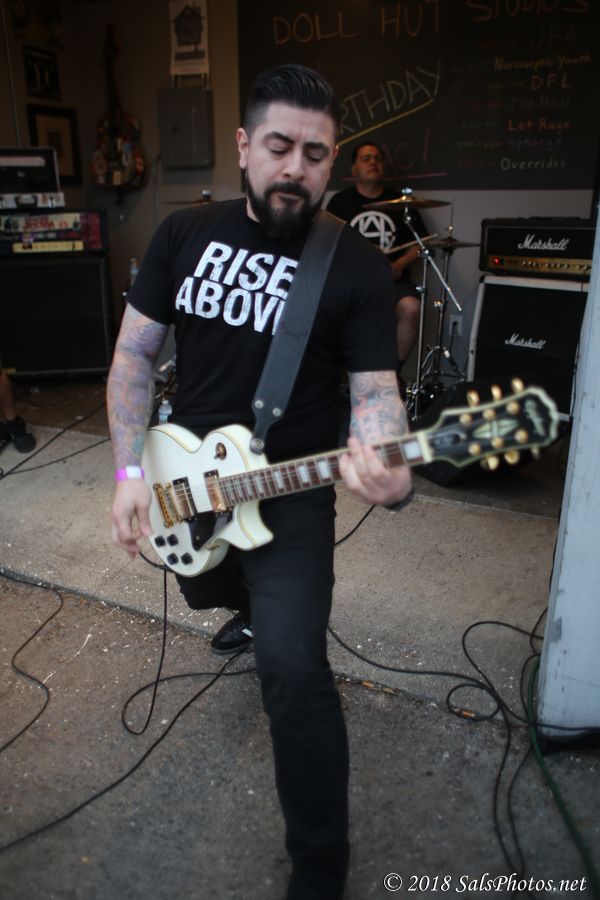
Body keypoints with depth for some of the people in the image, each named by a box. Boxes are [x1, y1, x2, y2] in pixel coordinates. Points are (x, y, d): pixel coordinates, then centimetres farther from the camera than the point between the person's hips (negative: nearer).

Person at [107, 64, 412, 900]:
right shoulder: (184, 233, 0)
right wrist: (131, 468, -7)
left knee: (293, 669, -16)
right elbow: (134, 354, 2)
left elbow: (375, 388, -12)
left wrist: (378, 455, -36)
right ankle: (256, 607, 69)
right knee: (207, 589, 30)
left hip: (290, 495, -4)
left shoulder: (359, 267, -10)